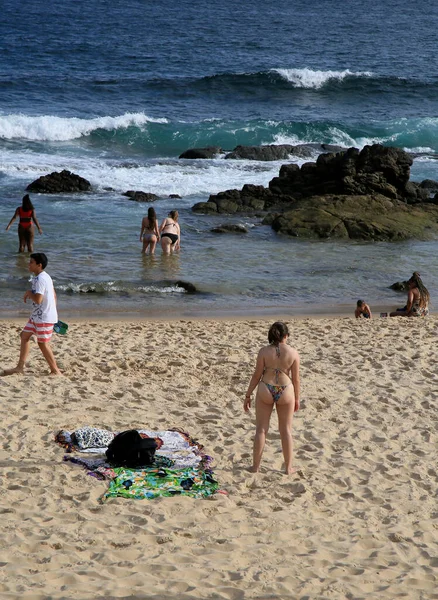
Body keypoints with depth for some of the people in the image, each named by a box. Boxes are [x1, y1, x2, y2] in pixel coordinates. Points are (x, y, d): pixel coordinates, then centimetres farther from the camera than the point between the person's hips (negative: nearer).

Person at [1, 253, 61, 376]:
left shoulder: (40, 279, -21)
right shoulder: (45, 277, 11)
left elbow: (38, 300, -29)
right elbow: (54, 295, 19)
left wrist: (29, 293, -11)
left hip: (44, 317, -10)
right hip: (37, 315, 10)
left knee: (43, 343, -1)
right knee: (25, 336, 12)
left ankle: (55, 371, 9)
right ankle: (20, 367, 17)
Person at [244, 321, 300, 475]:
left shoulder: (264, 351, -8)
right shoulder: (293, 353, -7)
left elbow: (256, 375, -5)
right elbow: (296, 378, -2)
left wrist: (248, 396, 4)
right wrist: (297, 398, 11)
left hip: (265, 390, 0)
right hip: (285, 391, 0)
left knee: (261, 429, 10)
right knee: (286, 430, 13)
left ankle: (256, 466, 16)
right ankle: (288, 467, 19)